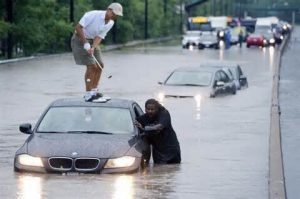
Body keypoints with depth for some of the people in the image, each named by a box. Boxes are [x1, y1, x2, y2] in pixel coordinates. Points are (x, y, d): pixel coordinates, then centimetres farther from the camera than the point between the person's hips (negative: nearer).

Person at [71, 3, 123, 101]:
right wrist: (86, 44, -28)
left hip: (92, 41, 8)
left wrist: (93, 48, -29)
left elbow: (100, 36, -10)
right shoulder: (93, 15, -26)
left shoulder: (110, 23, -3)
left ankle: (94, 91, 19)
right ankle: (88, 95, -13)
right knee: (91, 66, -16)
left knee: (100, 66, 6)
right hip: (80, 39, -8)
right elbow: (78, 27, -27)